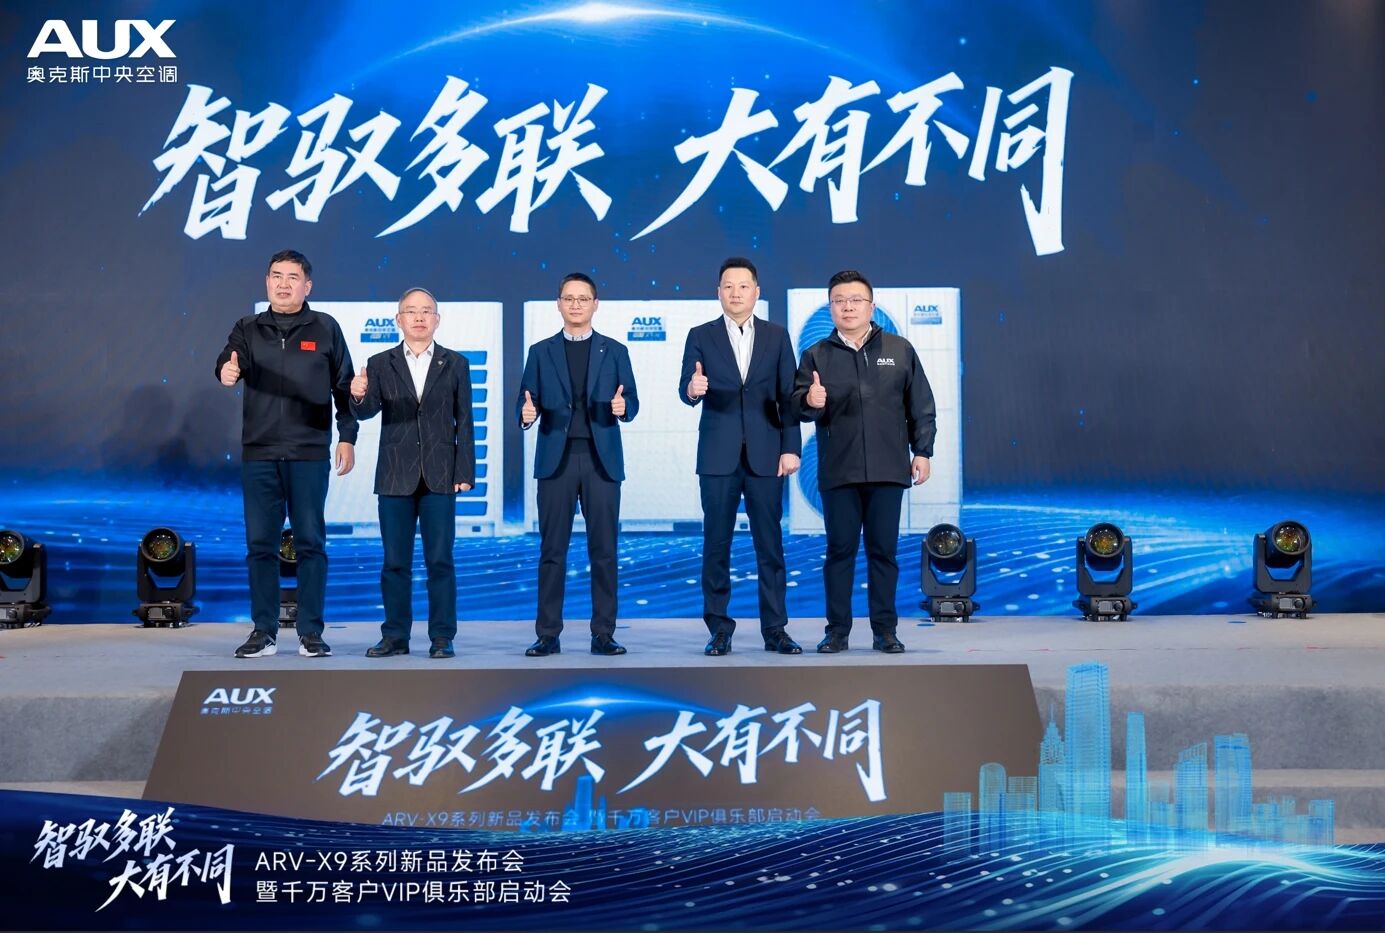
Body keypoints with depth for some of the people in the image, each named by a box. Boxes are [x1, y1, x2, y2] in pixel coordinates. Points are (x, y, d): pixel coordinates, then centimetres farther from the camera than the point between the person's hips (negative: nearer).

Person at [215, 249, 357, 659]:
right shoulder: (248, 329, 9)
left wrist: (347, 438, -2)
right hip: (258, 453, 2)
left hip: (309, 454, -2)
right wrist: (226, 371, -33)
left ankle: (311, 633, 8)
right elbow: (228, 361, -9)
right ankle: (264, 632, 12)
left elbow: (344, 387, 5)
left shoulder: (325, 329, 5)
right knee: (260, 544, 4)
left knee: (310, 542, 1)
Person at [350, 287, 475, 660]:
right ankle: (395, 636, 13)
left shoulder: (455, 364, 5)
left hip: (439, 477, -1)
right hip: (395, 476, 1)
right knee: (395, 562, 5)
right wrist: (359, 396, -29)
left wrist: (465, 472, -3)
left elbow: (464, 422, 4)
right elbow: (367, 412, -6)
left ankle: (442, 638, 6)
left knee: (440, 560, 0)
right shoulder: (380, 364, 6)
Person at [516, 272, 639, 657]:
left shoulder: (614, 350, 10)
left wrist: (621, 406, -19)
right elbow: (525, 402, 5)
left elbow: (632, 402, 4)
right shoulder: (541, 352, 10)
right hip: (556, 459, 0)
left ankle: (603, 634, 8)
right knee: (552, 550, 1)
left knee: (603, 550, 1)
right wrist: (527, 413, -18)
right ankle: (548, 635, 7)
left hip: (602, 459, 0)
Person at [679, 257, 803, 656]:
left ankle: (775, 630, 11)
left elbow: (788, 396, 5)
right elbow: (686, 391, -3)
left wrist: (791, 448, -2)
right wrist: (692, 389, -27)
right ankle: (720, 630, 11)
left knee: (770, 545, 3)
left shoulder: (776, 336, 8)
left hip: (765, 456, 1)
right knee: (716, 544, 2)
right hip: (718, 457, 0)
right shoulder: (701, 336, 5)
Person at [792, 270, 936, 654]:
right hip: (837, 471, 0)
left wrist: (922, 451, 1)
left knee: (884, 550, 5)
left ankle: (885, 630, 12)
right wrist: (810, 401, -23)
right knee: (840, 550, 4)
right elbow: (798, 403, -1)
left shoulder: (900, 350, 7)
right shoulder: (816, 355, 7)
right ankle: (837, 630, 11)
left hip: (887, 470, 0)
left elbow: (922, 406, 7)